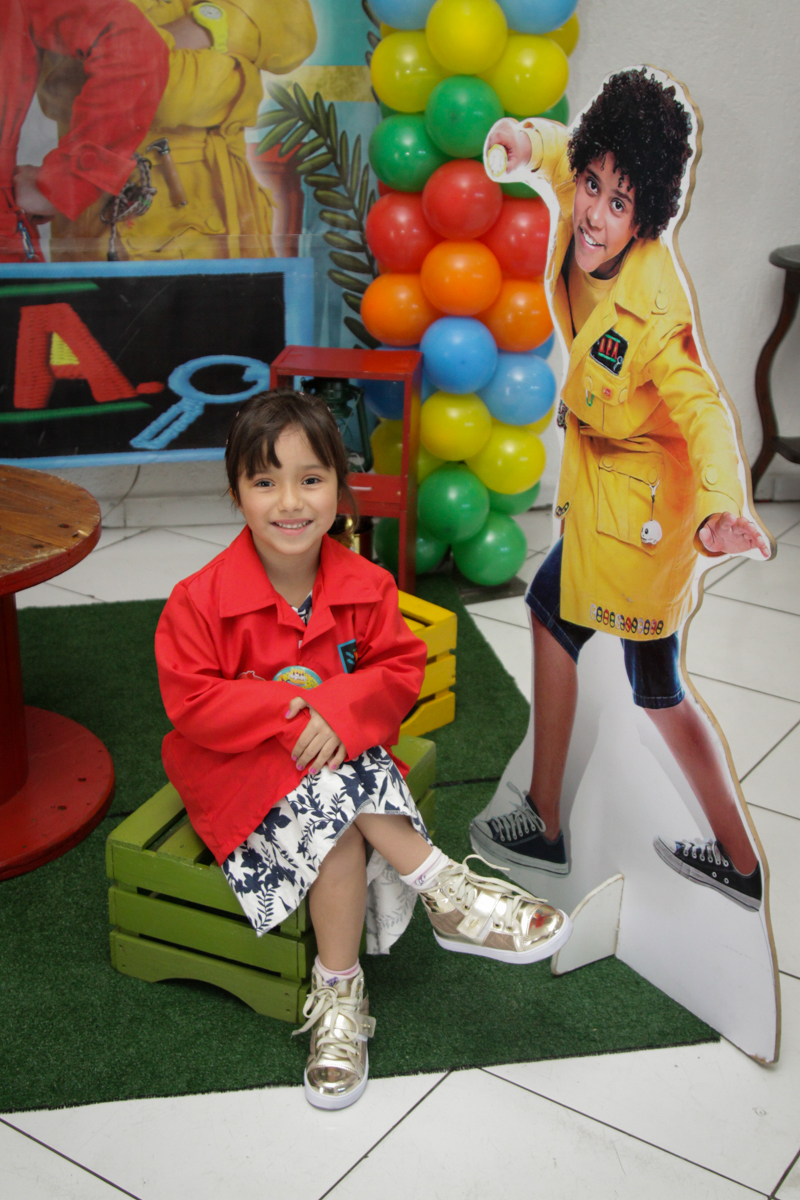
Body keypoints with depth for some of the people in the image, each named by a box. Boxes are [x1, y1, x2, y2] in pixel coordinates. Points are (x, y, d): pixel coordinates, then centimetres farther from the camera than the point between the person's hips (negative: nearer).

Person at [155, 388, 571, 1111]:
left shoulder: (365, 586, -6)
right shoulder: (201, 601, -15)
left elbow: (401, 670, -5)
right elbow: (191, 703, -16)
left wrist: (338, 711, -25)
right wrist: (290, 711, -24)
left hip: (340, 748, 3)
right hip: (240, 764, -2)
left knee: (343, 825, -32)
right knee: (335, 807, -33)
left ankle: (338, 996, -20)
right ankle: (448, 893, -21)